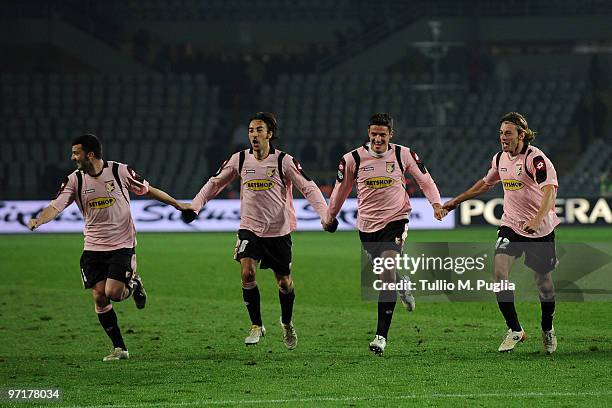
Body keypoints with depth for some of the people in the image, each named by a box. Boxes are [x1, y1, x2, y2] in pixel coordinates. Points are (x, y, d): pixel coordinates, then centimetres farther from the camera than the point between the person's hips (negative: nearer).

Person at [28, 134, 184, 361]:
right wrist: (38, 220, -34)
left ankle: (134, 285, 20)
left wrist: (178, 205, 9)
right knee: (99, 297, -4)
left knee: (113, 293, -17)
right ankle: (120, 348, 9)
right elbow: (56, 206, -13)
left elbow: (147, 190, 5)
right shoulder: (75, 180, -4)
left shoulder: (120, 171, -9)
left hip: (122, 245, -3)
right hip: (93, 248, 3)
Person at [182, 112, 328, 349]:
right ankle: (256, 326, -5)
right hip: (249, 229, 1)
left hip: (279, 231, -1)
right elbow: (215, 183, 10)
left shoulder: (284, 161, -9)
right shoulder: (239, 160, -1)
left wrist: (326, 215, -20)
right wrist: (194, 206, 2)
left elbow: (308, 188, -8)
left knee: (284, 281, 7)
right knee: (246, 272, -19)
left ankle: (287, 323, 35)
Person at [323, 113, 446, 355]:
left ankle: (381, 336, -20)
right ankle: (403, 285, 55)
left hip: (395, 220, -3)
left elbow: (425, 180, 6)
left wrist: (436, 203, -10)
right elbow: (341, 188, 11)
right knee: (385, 272, 13)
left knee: (387, 270, -19)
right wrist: (330, 217, 20)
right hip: (367, 226, 3)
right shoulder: (353, 159, -4)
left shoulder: (403, 155, -5)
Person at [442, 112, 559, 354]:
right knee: (499, 271, -15)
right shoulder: (500, 158, 5)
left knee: (543, 281, 5)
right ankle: (514, 330, -6)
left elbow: (549, 192, -31)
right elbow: (486, 183, 26)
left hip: (541, 229, -5)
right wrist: (457, 201, 31)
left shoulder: (536, 159, -18)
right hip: (511, 225, 5)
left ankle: (547, 329, 31)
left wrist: (537, 220, -48)